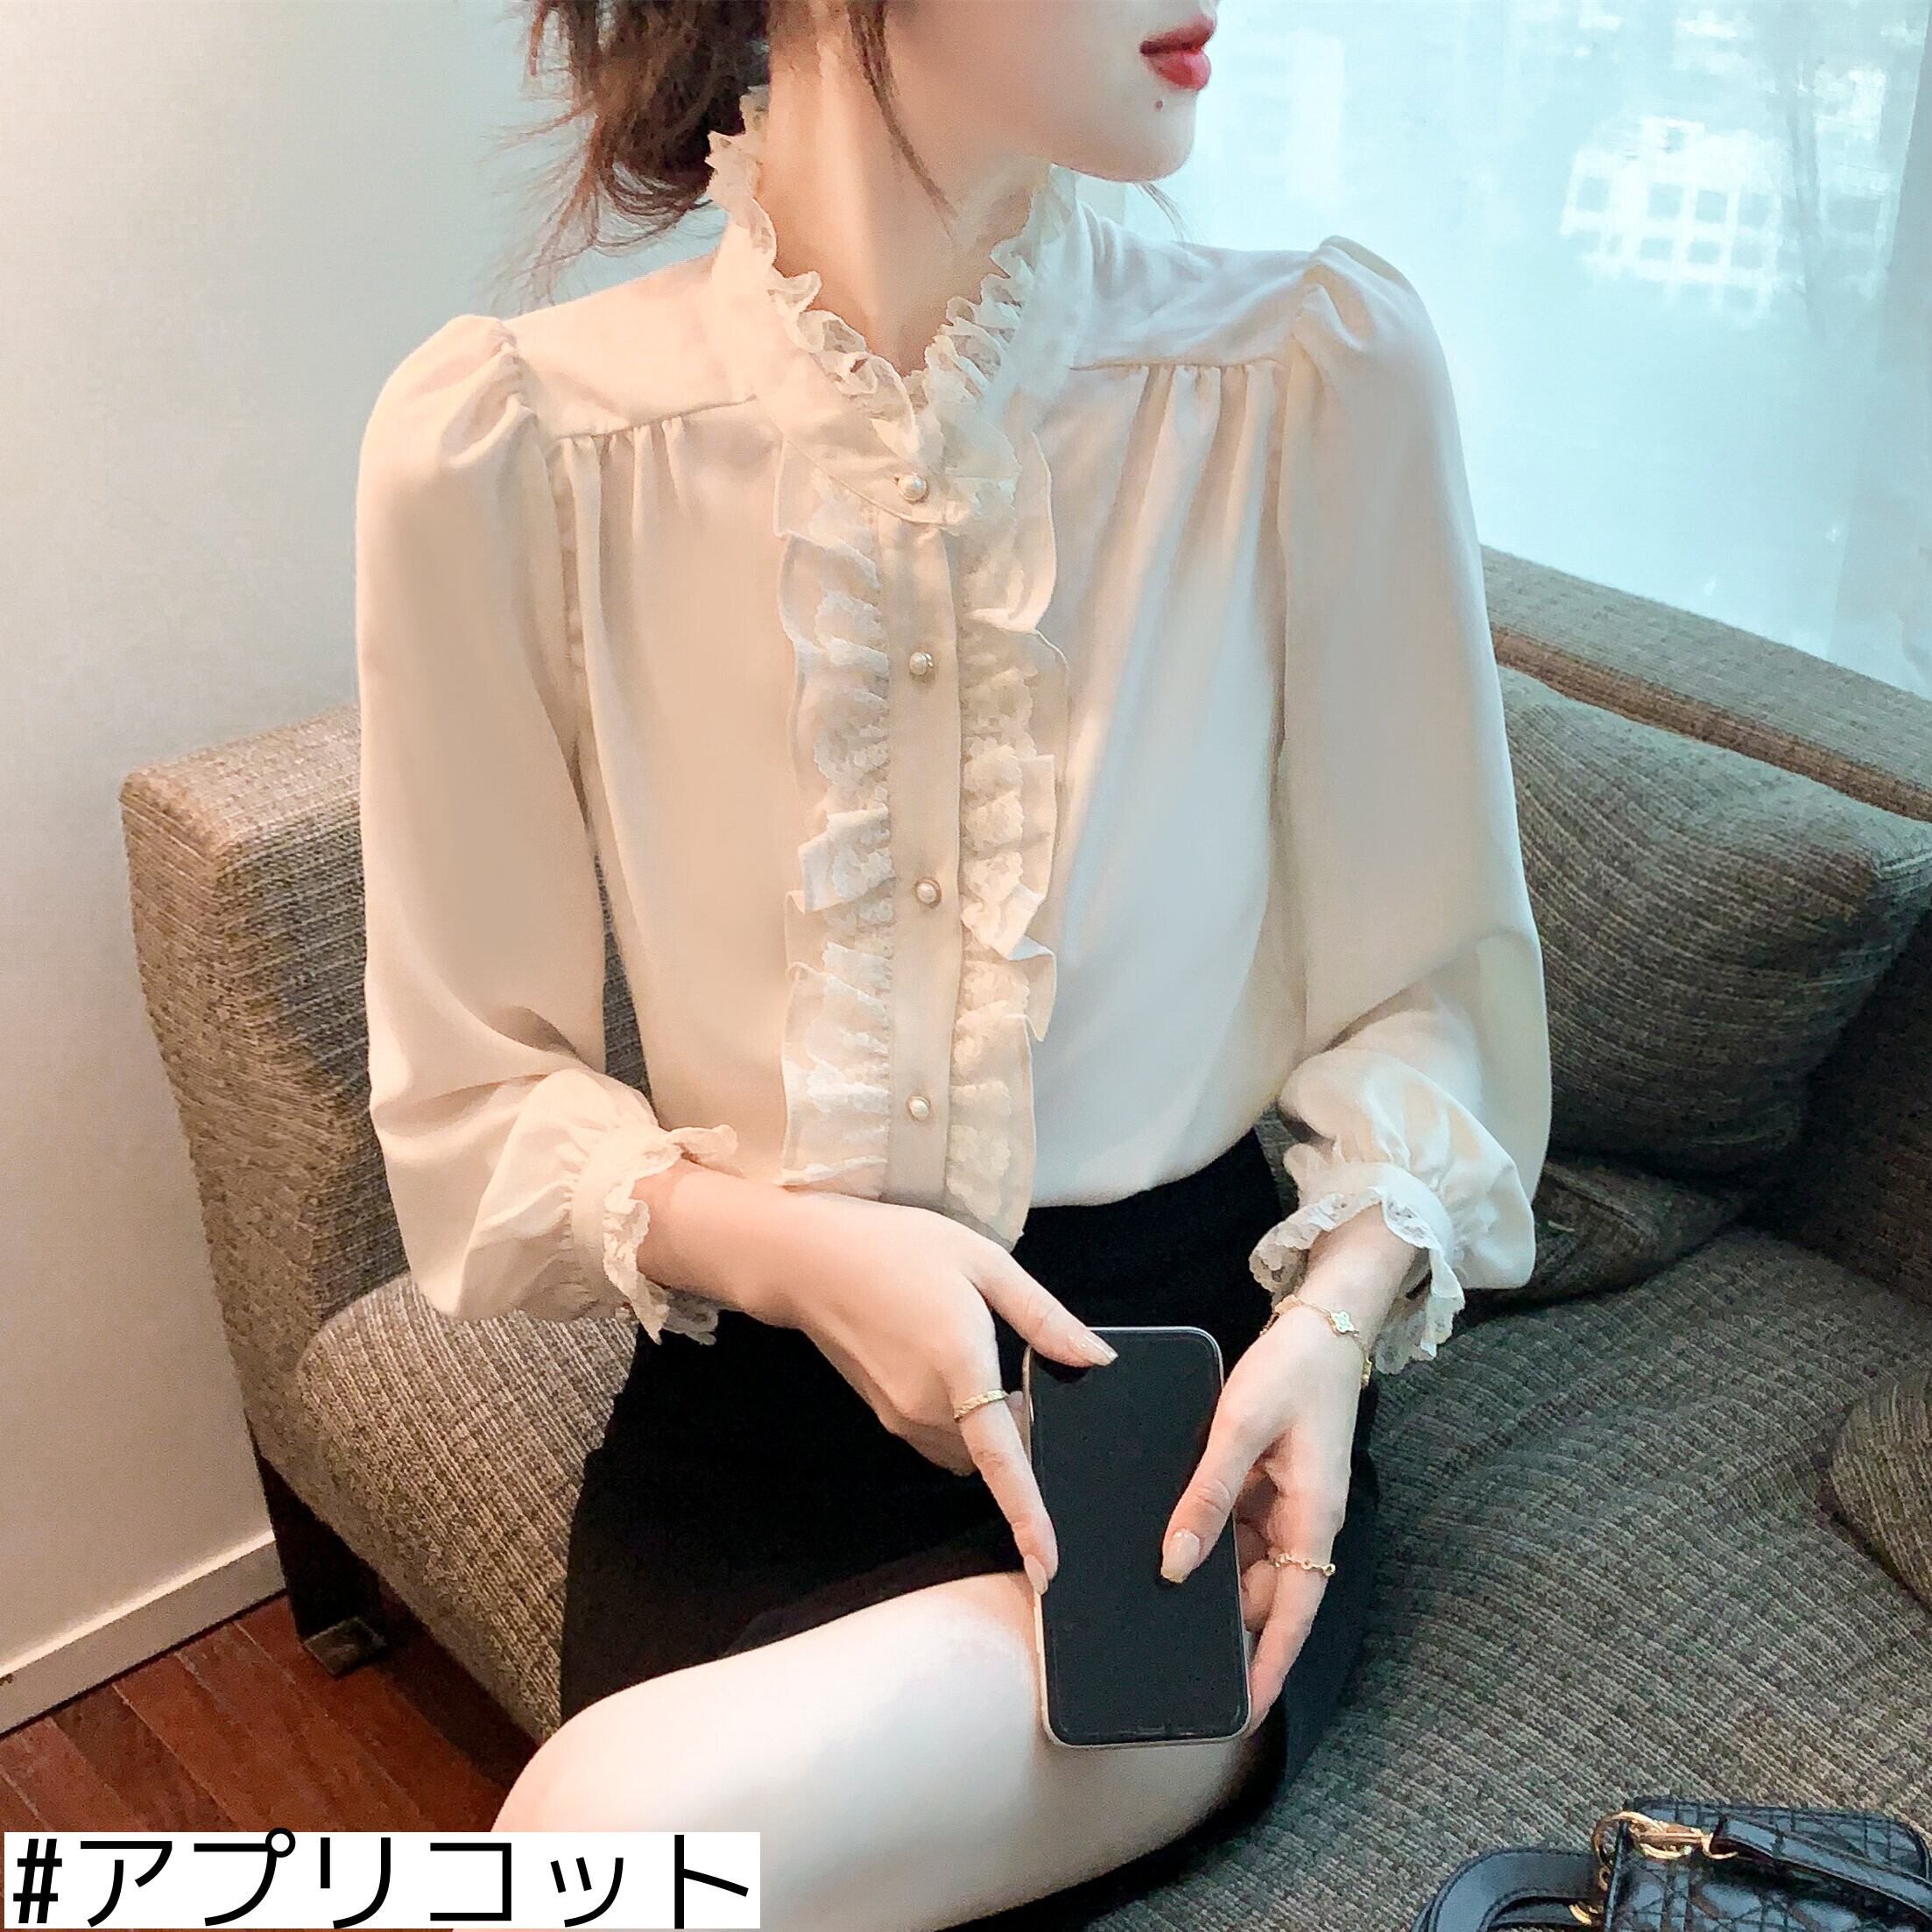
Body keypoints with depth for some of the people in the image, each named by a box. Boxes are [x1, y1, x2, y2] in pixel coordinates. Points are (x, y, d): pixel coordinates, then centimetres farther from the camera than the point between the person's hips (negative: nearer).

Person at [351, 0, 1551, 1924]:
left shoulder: (1323, 367, -9)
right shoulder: (503, 441, -9)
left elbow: (1430, 975, 1)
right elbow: (469, 1094, 0)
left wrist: (1341, 1310, -16)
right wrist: (778, 1243, -17)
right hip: (750, 1421, 2)